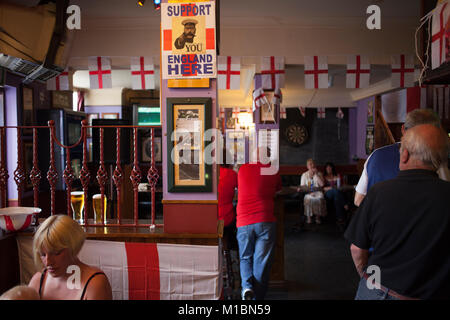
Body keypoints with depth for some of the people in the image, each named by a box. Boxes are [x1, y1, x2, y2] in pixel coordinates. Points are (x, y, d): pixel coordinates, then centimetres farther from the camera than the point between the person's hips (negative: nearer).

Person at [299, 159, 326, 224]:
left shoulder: (319, 174, 11)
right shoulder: (304, 175, 11)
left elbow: (322, 184, -4)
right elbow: (302, 186, 8)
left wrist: (316, 174, -5)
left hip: (318, 192, 0)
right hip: (308, 193, 0)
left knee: (320, 198, -30)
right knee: (309, 199, -32)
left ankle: (318, 217, -14)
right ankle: (309, 217, -17)